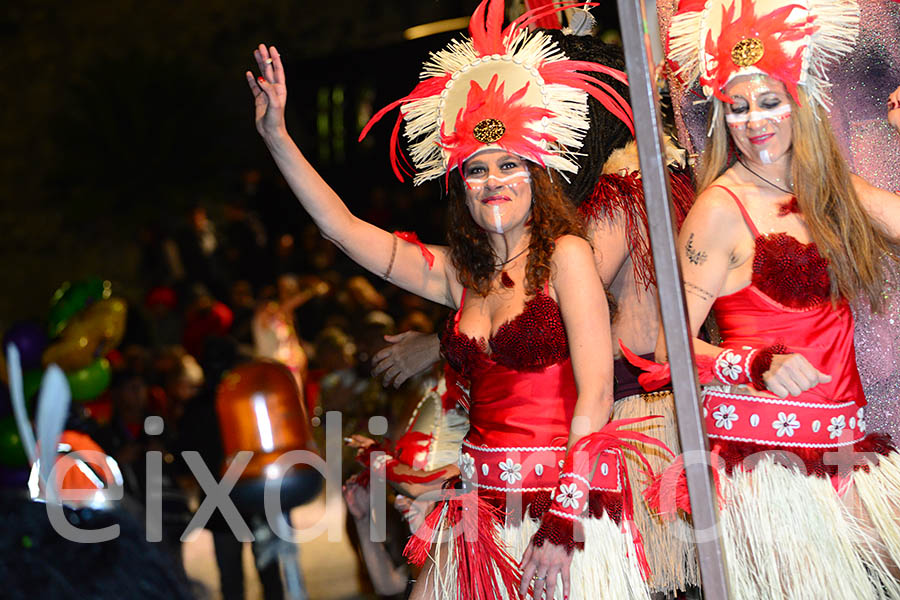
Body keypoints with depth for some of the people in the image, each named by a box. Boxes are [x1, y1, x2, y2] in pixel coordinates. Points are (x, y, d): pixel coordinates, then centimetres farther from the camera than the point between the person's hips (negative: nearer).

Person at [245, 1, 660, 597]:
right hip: (483, 501, 6)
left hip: (565, 498, -5)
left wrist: (561, 523, -18)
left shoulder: (566, 255, -7)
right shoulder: (460, 274, 9)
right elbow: (343, 226, 12)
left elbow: (596, 393, -14)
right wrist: (277, 136, 7)